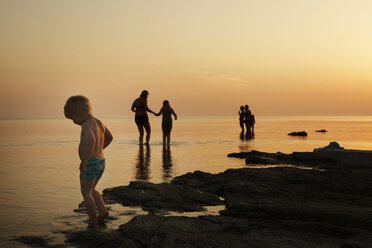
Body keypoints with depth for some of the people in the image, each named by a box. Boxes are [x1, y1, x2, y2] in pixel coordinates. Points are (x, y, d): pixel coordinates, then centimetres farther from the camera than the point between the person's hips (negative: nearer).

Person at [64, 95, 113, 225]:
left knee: (85, 192, 6)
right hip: (101, 162, 9)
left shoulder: (86, 125, -18)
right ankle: (103, 210, 12)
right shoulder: (99, 122, 10)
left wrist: (84, 160, -33)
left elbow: (91, 140, -39)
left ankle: (93, 219, 10)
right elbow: (109, 137, 25)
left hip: (90, 163, -9)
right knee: (91, 190, 24)